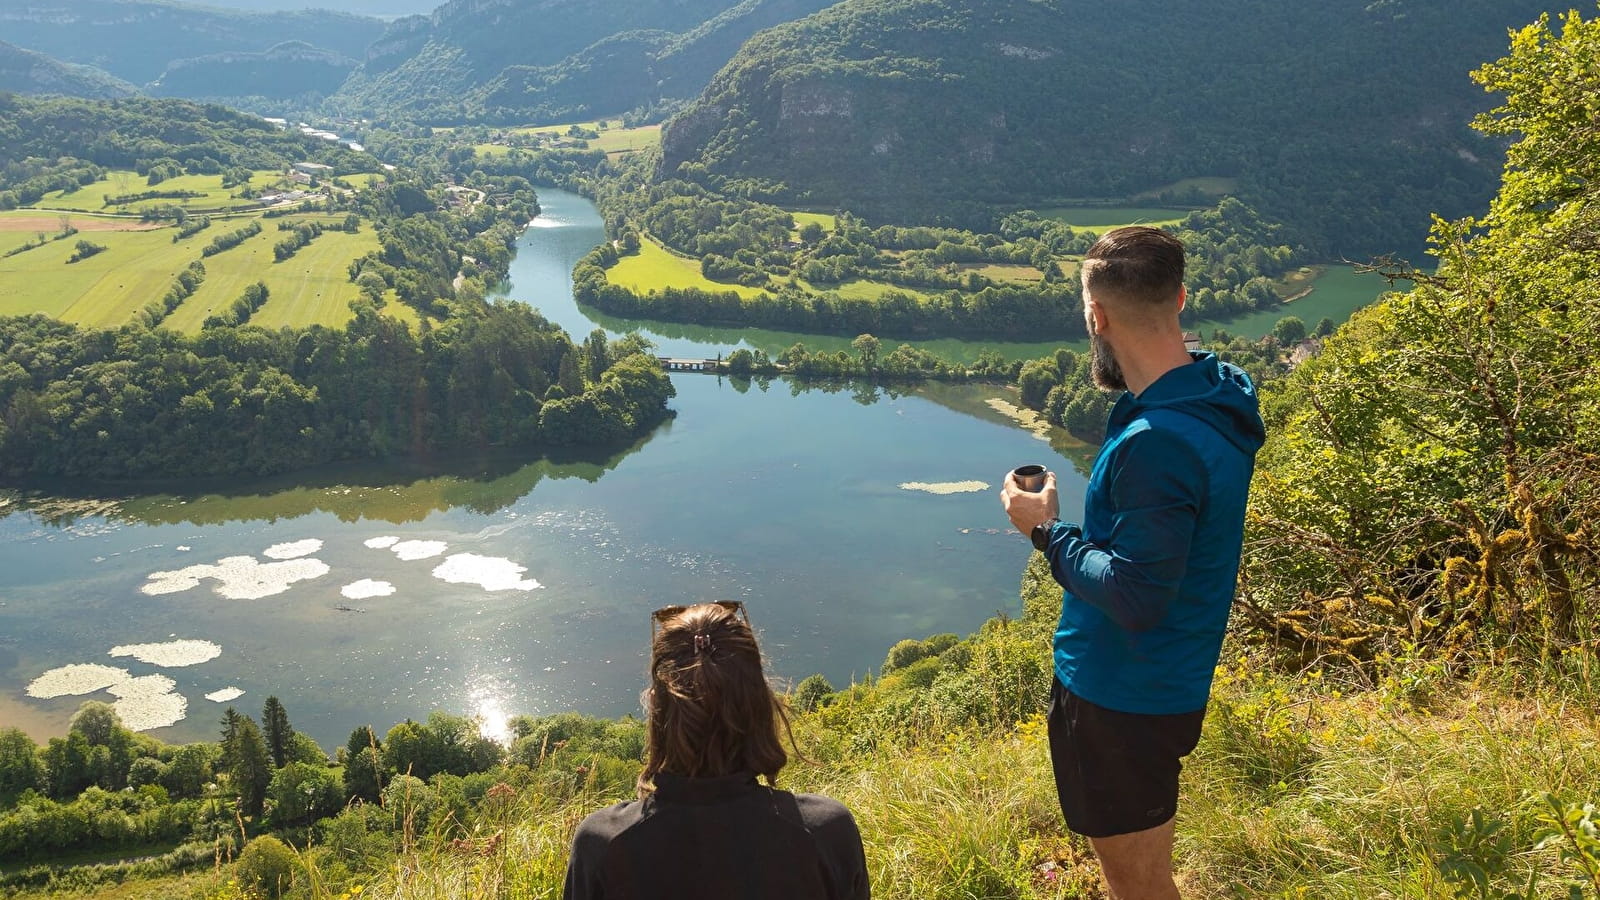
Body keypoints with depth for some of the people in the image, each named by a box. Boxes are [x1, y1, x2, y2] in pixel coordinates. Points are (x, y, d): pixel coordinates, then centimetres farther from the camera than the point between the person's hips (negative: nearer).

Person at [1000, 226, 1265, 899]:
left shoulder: (1156, 443, -32)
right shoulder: (1218, 396, 0)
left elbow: (1135, 597, -30)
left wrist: (1047, 531, -17)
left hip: (1124, 699, -9)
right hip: (1171, 684, 10)